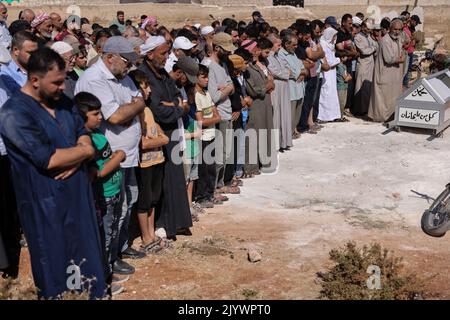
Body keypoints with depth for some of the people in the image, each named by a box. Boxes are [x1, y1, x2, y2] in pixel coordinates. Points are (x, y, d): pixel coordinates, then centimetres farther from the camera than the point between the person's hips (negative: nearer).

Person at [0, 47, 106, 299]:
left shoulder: (62, 101, 8)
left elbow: (85, 137, 8)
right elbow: (48, 159, -23)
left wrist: (73, 160, -13)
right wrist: (83, 150, -8)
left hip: (79, 193, 7)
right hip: (47, 204, -6)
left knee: (87, 252, 15)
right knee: (55, 263, 9)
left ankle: (96, 292, 30)